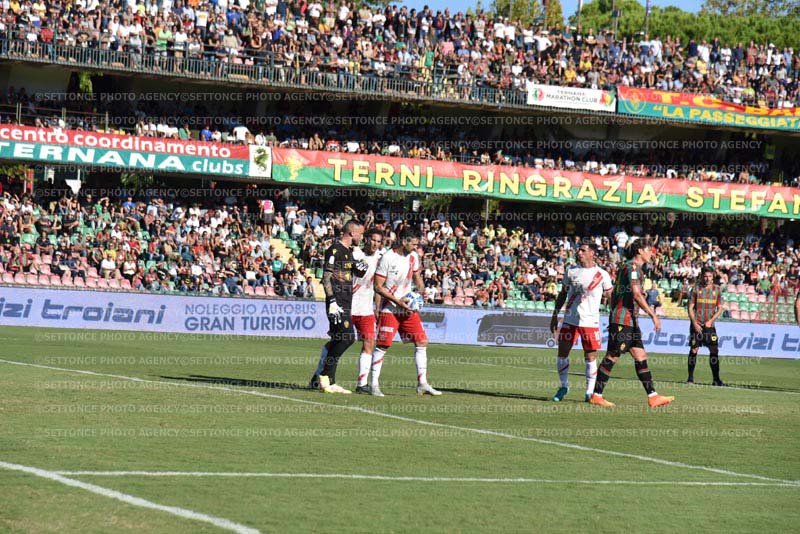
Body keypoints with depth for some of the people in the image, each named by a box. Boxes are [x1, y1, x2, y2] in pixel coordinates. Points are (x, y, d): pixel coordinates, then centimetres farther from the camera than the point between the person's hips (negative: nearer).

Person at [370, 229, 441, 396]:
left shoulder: (413, 257, 6)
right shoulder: (388, 258, -14)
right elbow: (378, 287, -13)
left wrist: (422, 291, 2)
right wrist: (397, 301, -19)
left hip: (408, 307, 6)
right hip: (389, 308, -6)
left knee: (422, 342, 0)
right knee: (383, 345, -7)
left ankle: (422, 384, 5)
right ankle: (374, 384, 2)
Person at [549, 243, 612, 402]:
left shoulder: (602, 275, 0)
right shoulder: (571, 272, 8)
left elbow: (610, 295, 10)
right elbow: (563, 294, 15)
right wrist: (555, 315, 12)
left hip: (590, 321, -3)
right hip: (570, 319, 3)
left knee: (590, 357, -1)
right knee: (562, 353, 3)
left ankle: (590, 392, 9)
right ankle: (563, 386, 21)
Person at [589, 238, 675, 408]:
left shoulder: (626, 267, 18)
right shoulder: (633, 267, -12)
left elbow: (613, 293, 22)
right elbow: (636, 294, -22)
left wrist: (614, 314, 25)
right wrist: (653, 315, -21)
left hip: (630, 321, 10)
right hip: (623, 320, -10)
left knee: (641, 356, 6)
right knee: (612, 357, -5)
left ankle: (652, 396, 4)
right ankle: (596, 395, 1)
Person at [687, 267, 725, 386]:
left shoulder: (717, 290, 6)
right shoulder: (696, 290, 1)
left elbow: (720, 309, 7)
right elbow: (690, 308, 1)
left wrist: (711, 321, -7)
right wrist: (694, 323, -9)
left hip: (709, 325, 1)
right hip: (697, 325, -1)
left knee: (714, 351, -5)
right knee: (693, 350, -2)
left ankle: (716, 379, -1)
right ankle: (690, 378, 6)